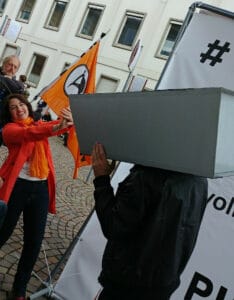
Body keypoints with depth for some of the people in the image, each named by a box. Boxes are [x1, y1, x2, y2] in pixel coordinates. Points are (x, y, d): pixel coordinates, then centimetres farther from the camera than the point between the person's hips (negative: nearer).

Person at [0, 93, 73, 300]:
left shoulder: (40, 125, 13)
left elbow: (63, 126, -5)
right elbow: (27, 134, -24)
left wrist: (68, 121, -31)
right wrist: (56, 128, -42)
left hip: (41, 188, 4)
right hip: (17, 186, -4)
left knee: (34, 240, 7)